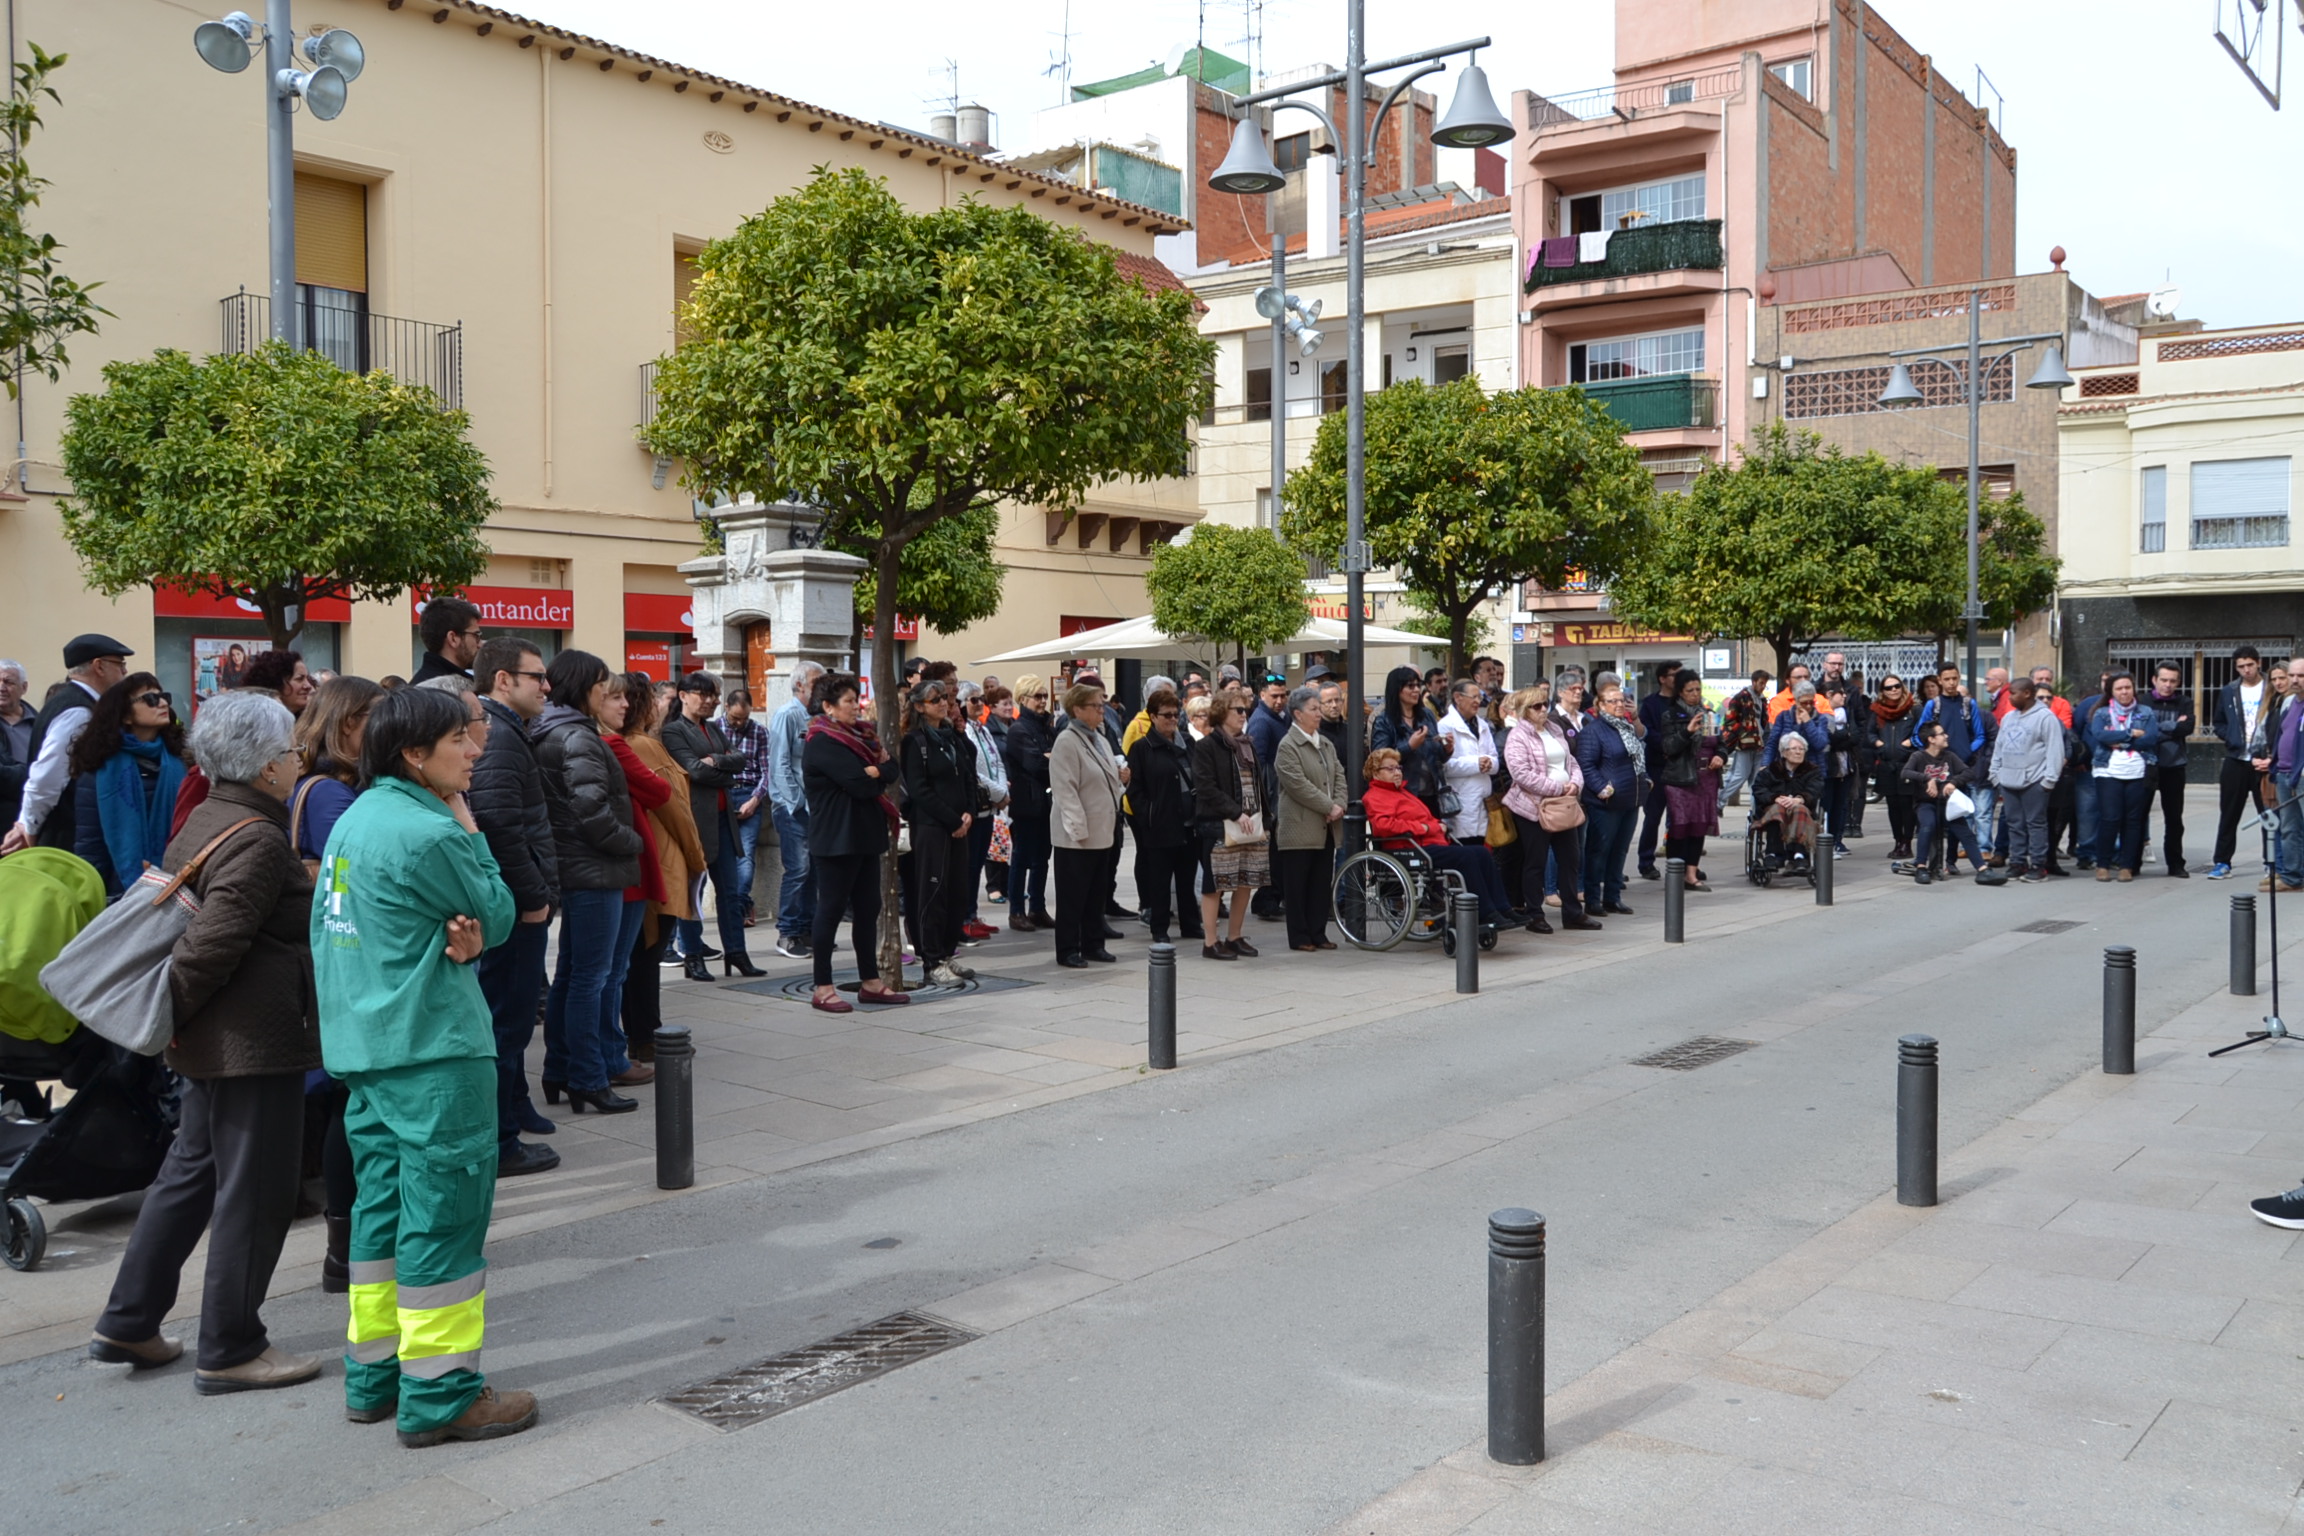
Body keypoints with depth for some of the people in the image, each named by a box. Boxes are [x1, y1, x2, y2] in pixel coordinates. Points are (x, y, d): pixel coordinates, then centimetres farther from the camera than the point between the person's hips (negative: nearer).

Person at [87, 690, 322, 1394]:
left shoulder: (206, 820, 11)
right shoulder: (259, 840, -19)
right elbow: (212, 942, -24)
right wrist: (167, 1012, -15)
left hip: (213, 1041, 10)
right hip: (255, 1043, -10)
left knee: (190, 1173, 20)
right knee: (254, 1195, 0)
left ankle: (127, 1324, 28)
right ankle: (229, 1350, 10)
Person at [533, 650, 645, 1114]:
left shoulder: (552, 735, 14)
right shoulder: (580, 739, -16)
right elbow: (593, 812, -22)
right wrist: (633, 843, -7)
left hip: (572, 870, 10)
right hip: (595, 873, -10)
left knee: (570, 975, 16)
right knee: (591, 976, -4)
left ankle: (558, 1075, 24)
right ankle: (588, 1081, 2)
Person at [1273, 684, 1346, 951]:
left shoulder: (1326, 744, 16)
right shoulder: (1287, 746, -9)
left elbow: (1339, 777, 13)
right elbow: (1298, 785, -17)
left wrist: (1339, 805, -5)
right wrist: (1329, 807, -16)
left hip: (1325, 829, 7)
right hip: (1300, 828, -7)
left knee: (1321, 884, 10)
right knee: (1297, 886, 0)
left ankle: (1318, 934, 17)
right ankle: (1299, 937, 6)